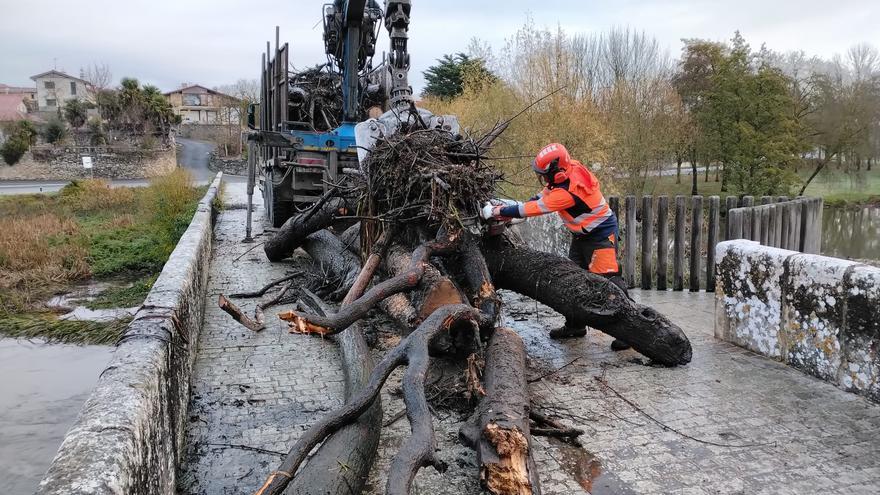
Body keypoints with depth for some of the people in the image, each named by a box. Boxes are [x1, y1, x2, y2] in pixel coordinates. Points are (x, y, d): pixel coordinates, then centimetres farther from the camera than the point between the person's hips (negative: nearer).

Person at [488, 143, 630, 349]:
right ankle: (575, 325, 22)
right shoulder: (571, 168, -7)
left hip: (600, 235, -10)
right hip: (582, 235, 10)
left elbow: (537, 208, -25)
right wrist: (510, 209, -5)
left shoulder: (568, 192, -32)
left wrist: (503, 212, -16)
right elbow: (544, 195, 6)